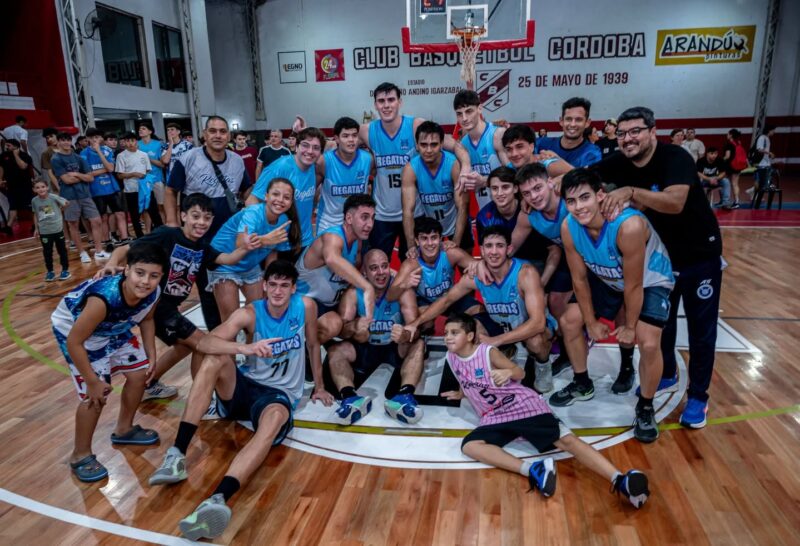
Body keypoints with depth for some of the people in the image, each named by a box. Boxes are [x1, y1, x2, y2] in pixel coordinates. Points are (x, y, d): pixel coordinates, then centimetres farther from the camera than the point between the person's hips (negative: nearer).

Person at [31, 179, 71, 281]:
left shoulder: (54, 197, -13)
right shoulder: (34, 201, -5)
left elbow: (66, 203, 3)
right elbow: (35, 215, 8)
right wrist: (36, 229, 10)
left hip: (57, 229, -2)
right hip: (44, 231, 2)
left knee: (62, 250, 8)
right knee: (47, 252, 9)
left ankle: (65, 270, 19)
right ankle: (50, 271, 21)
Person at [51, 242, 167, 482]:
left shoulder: (153, 293, -24)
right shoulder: (104, 298, -43)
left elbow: (146, 320, 0)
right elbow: (74, 341, -32)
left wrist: (151, 357, 0)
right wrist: (93, 381, -24)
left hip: (113, 328, 7)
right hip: (73, 329, -7)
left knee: (139, 373, 10)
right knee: (96, 395, -11)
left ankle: (124, 429, 34)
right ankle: (80, 456, 12)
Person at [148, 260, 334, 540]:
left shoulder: (306, 306, -7)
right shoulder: (250, 313, -9)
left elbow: (313, 345, 11)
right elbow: (205, 343, -23)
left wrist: (319, 387, 18)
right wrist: (245, 348, -42)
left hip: (280, 393, -2)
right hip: (245, 385, 2)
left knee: (275, 418, -38)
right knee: (215, 359, -28)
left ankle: (217, 500, -60)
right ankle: (177, 453, -29)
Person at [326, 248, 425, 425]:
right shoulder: (354, 292, -13)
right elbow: (340, 329, -21)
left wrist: (406, 335, -51)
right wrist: (353, 327, -46)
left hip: (395, 347, -1)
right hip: (365, 347, 1)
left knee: (418, 345, -29)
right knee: (335, 351, -22)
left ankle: (404, 396, -42)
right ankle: (350, 397, -40)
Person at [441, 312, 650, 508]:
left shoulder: (488, 352, -10)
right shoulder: (451, 357, 6)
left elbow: (520, 372, -2)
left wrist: (508, 372, -23)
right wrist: (461, 394, 35)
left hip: (524, 407, -4)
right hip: (495, 419, 5)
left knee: (565, 439, -24)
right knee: (469, 445, -26)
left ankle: (620, 480, -33)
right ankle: (533, 470, -40)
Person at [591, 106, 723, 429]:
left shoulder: (675, 158, -26)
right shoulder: (619, 164, -9)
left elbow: (674, 202, -42)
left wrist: (630, 192, -48)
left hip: (699, 254, -5)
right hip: (659, 253, 5)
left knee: (701, 327, 4)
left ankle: (698, 396, 19)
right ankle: (665, 375, 38)